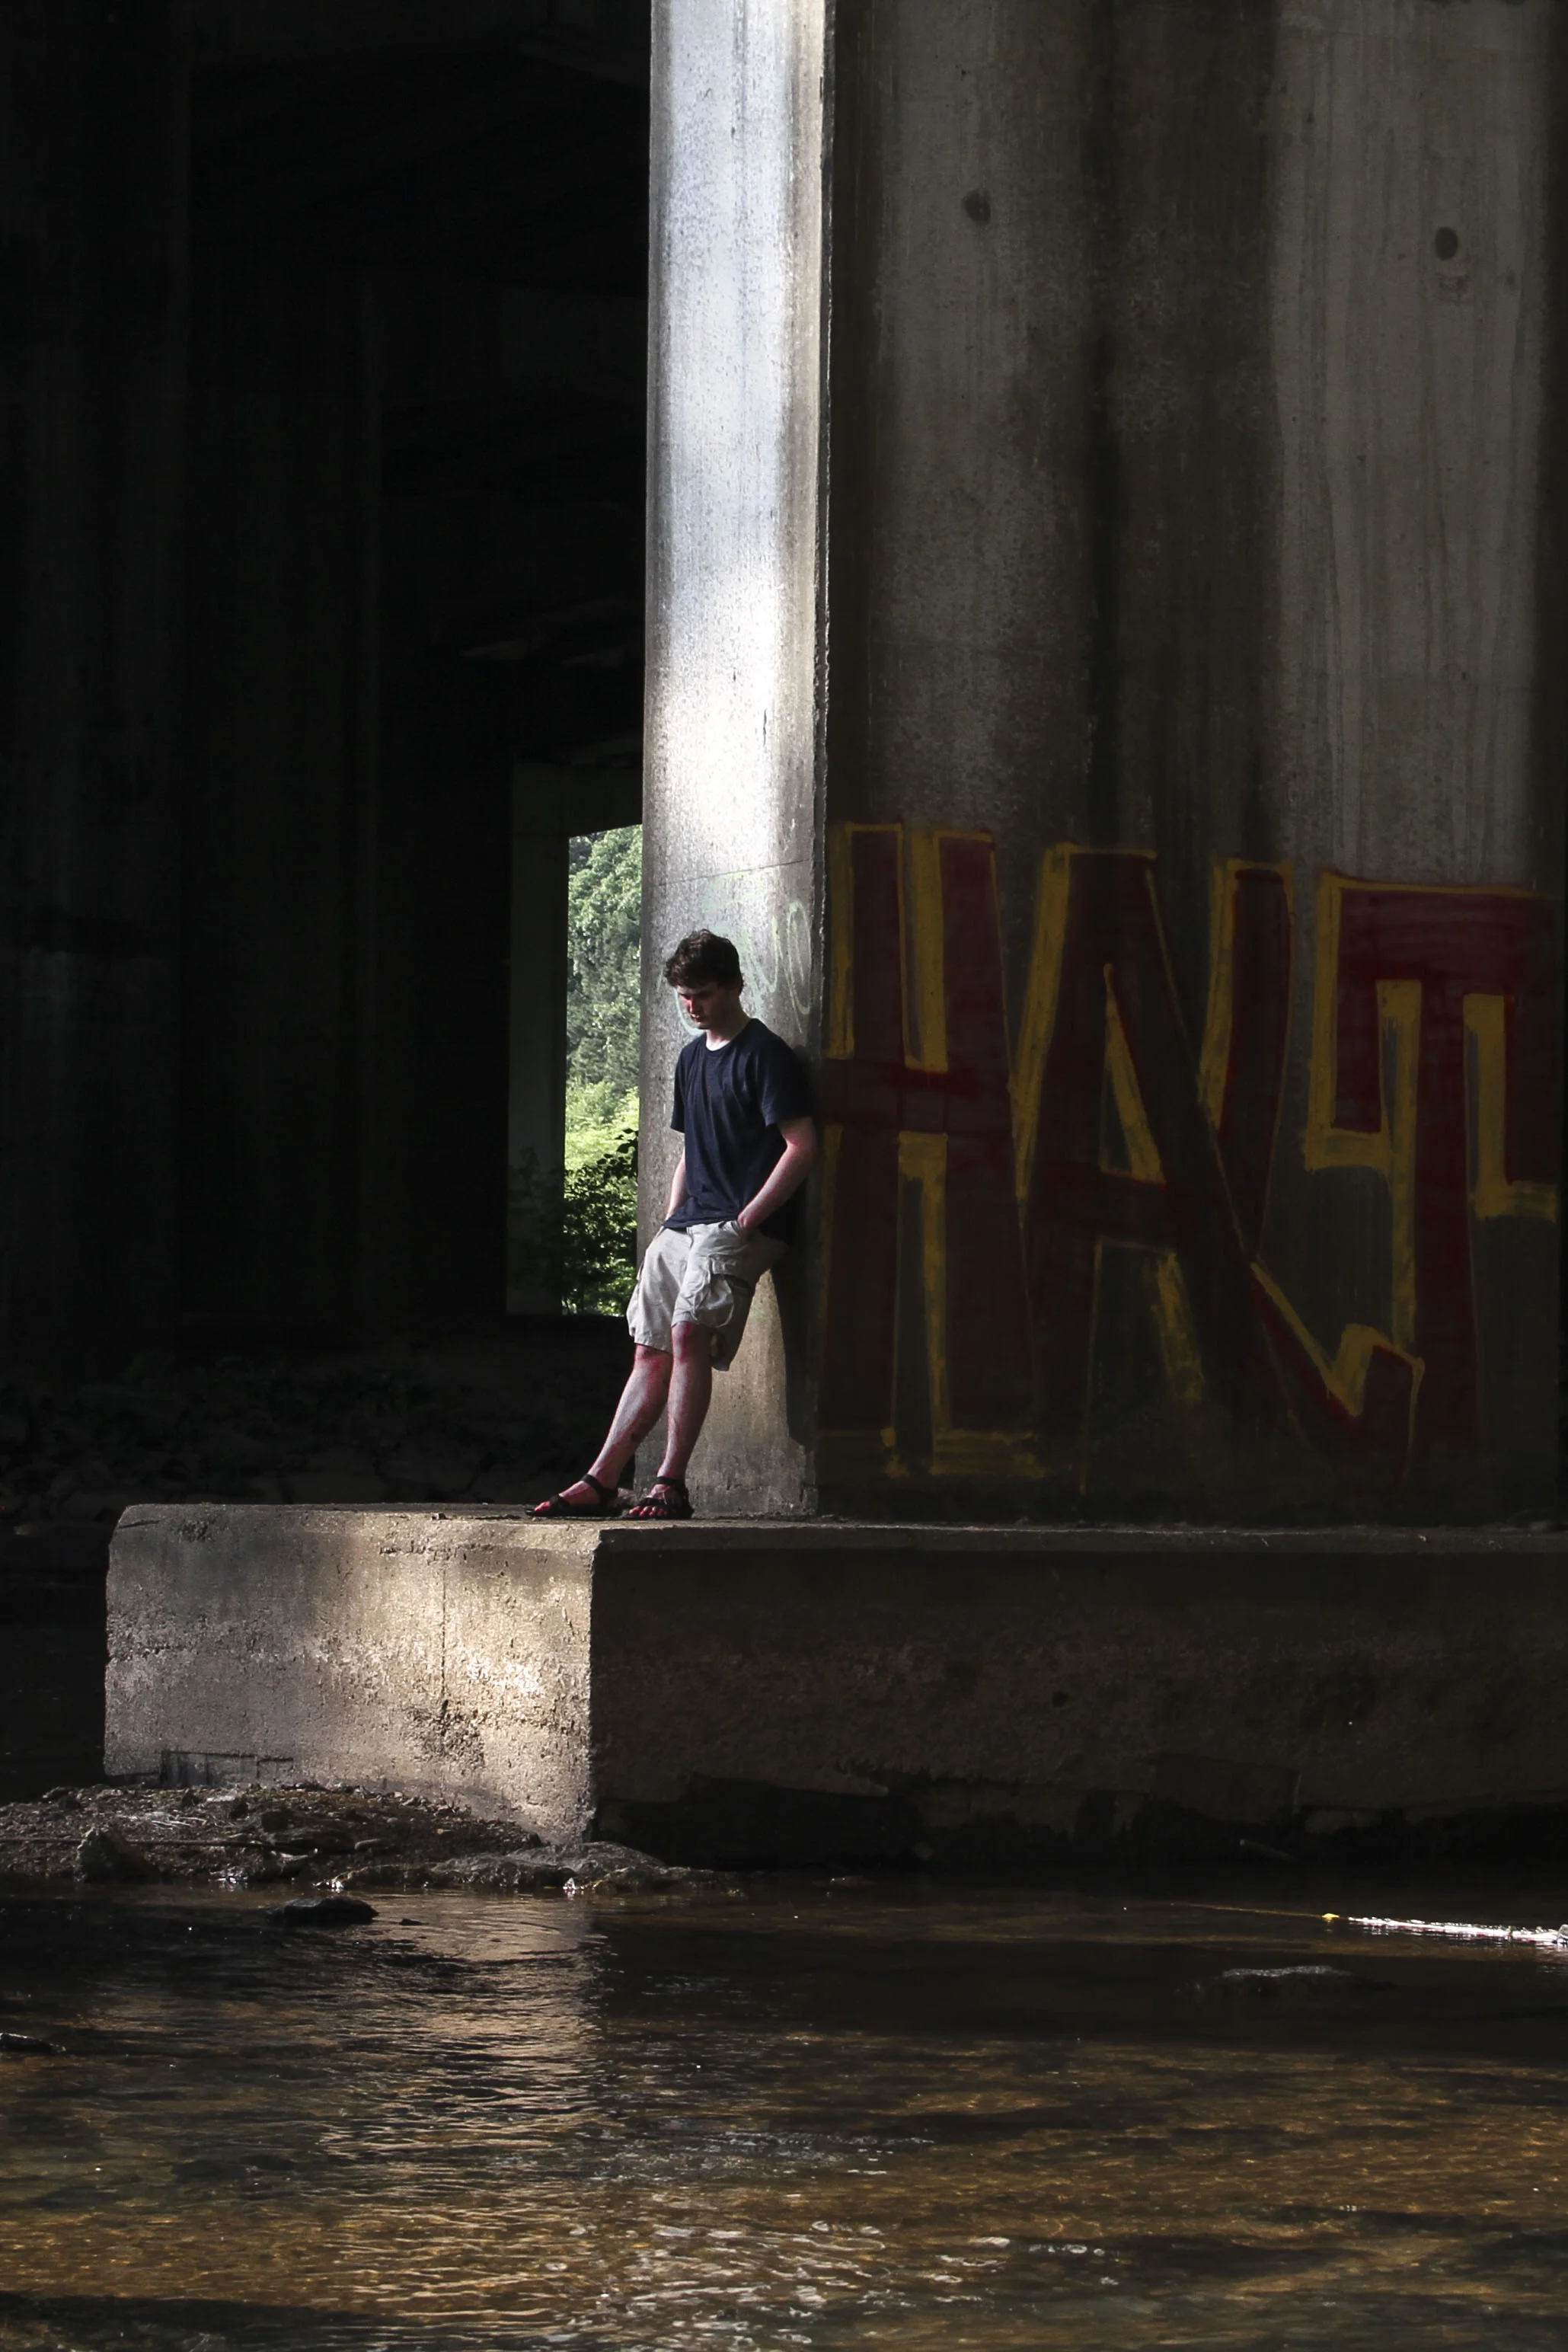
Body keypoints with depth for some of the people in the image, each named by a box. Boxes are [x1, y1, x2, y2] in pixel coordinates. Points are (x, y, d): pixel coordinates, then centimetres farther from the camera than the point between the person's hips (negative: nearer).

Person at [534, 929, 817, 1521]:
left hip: (740, 1227, -8)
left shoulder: (764, 1056, -6)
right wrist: (672, 1223, 14)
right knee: (652, 1353, 4)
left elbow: (802, 1146, -13)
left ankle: (671, 1484, -24)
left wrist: (747, 1219, -15)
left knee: (689, 1334, -22)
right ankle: (601, 1482, 2)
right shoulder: (692, 1058, 20)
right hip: (688, 1224, 8)